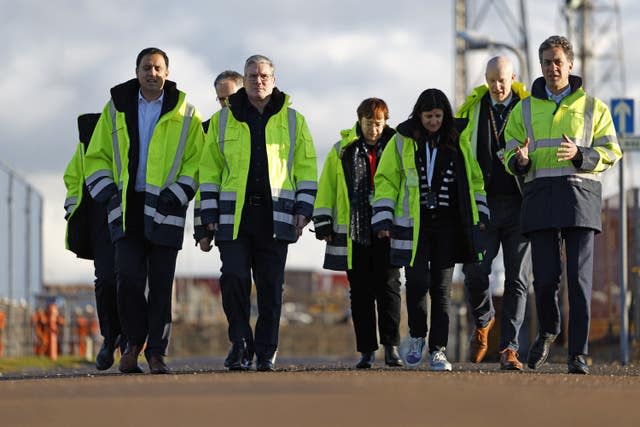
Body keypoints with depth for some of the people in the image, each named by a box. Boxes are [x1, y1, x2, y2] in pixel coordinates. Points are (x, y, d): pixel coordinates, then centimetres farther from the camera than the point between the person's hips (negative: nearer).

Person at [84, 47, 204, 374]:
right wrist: (107, 192, 0)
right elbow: (96, 156, 15)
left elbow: (197, 159, 5)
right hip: (127, 207, 1)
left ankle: (156, 352, 6)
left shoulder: (185, 114, 6)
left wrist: (177, 194, -8)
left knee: (161, 284, -1)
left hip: (164, 209, -1)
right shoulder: (116, 109, 10)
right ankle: (133, 342, 9)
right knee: (129, 278, -10)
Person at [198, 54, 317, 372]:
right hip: (233, 215, 0)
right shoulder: (223, 120, 10)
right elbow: (209, 169, 10)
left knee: (271, 287, 1)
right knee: (233, 277, -13)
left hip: (275, 216, 0)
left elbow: (306, 167, 11)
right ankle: (239, 342, 2)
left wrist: (303, 209, -1)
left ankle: (266, 352, 9)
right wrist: (209, 215, 3)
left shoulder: (292, 121, 11)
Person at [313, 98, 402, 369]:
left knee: (388, 288, -6)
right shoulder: (342, 151, 7)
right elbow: (326, 189, 7)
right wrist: (324, 224, 0)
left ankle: (391, 348, -4)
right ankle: (367, 351, 8)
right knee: (360, 293, 4)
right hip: (354, 233, 1)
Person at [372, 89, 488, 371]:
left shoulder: (458, 141, 6)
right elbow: (386, 179, 4)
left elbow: (475, 177, 15)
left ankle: (438, 350, 6)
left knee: (442, 288, 1)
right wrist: (383, 219, -2)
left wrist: (480, 214, 10)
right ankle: (417, 337, 11)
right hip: (413, 225, -1)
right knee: (417, 282, -13)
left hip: (447, 225, 1)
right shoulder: (402, 141, 2)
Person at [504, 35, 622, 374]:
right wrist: (520, 160, -13)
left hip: (580, 193, -1)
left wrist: (578, 154, -14)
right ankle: (547, 331, 24)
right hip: (540, 196, 1)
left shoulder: (593, 107, 12)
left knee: (579, 277, -7)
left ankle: (577, 353, -5)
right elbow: (510, 158, 12)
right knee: (545, 276, -5)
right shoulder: (524, 110, 16)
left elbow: (610, 152, 5)